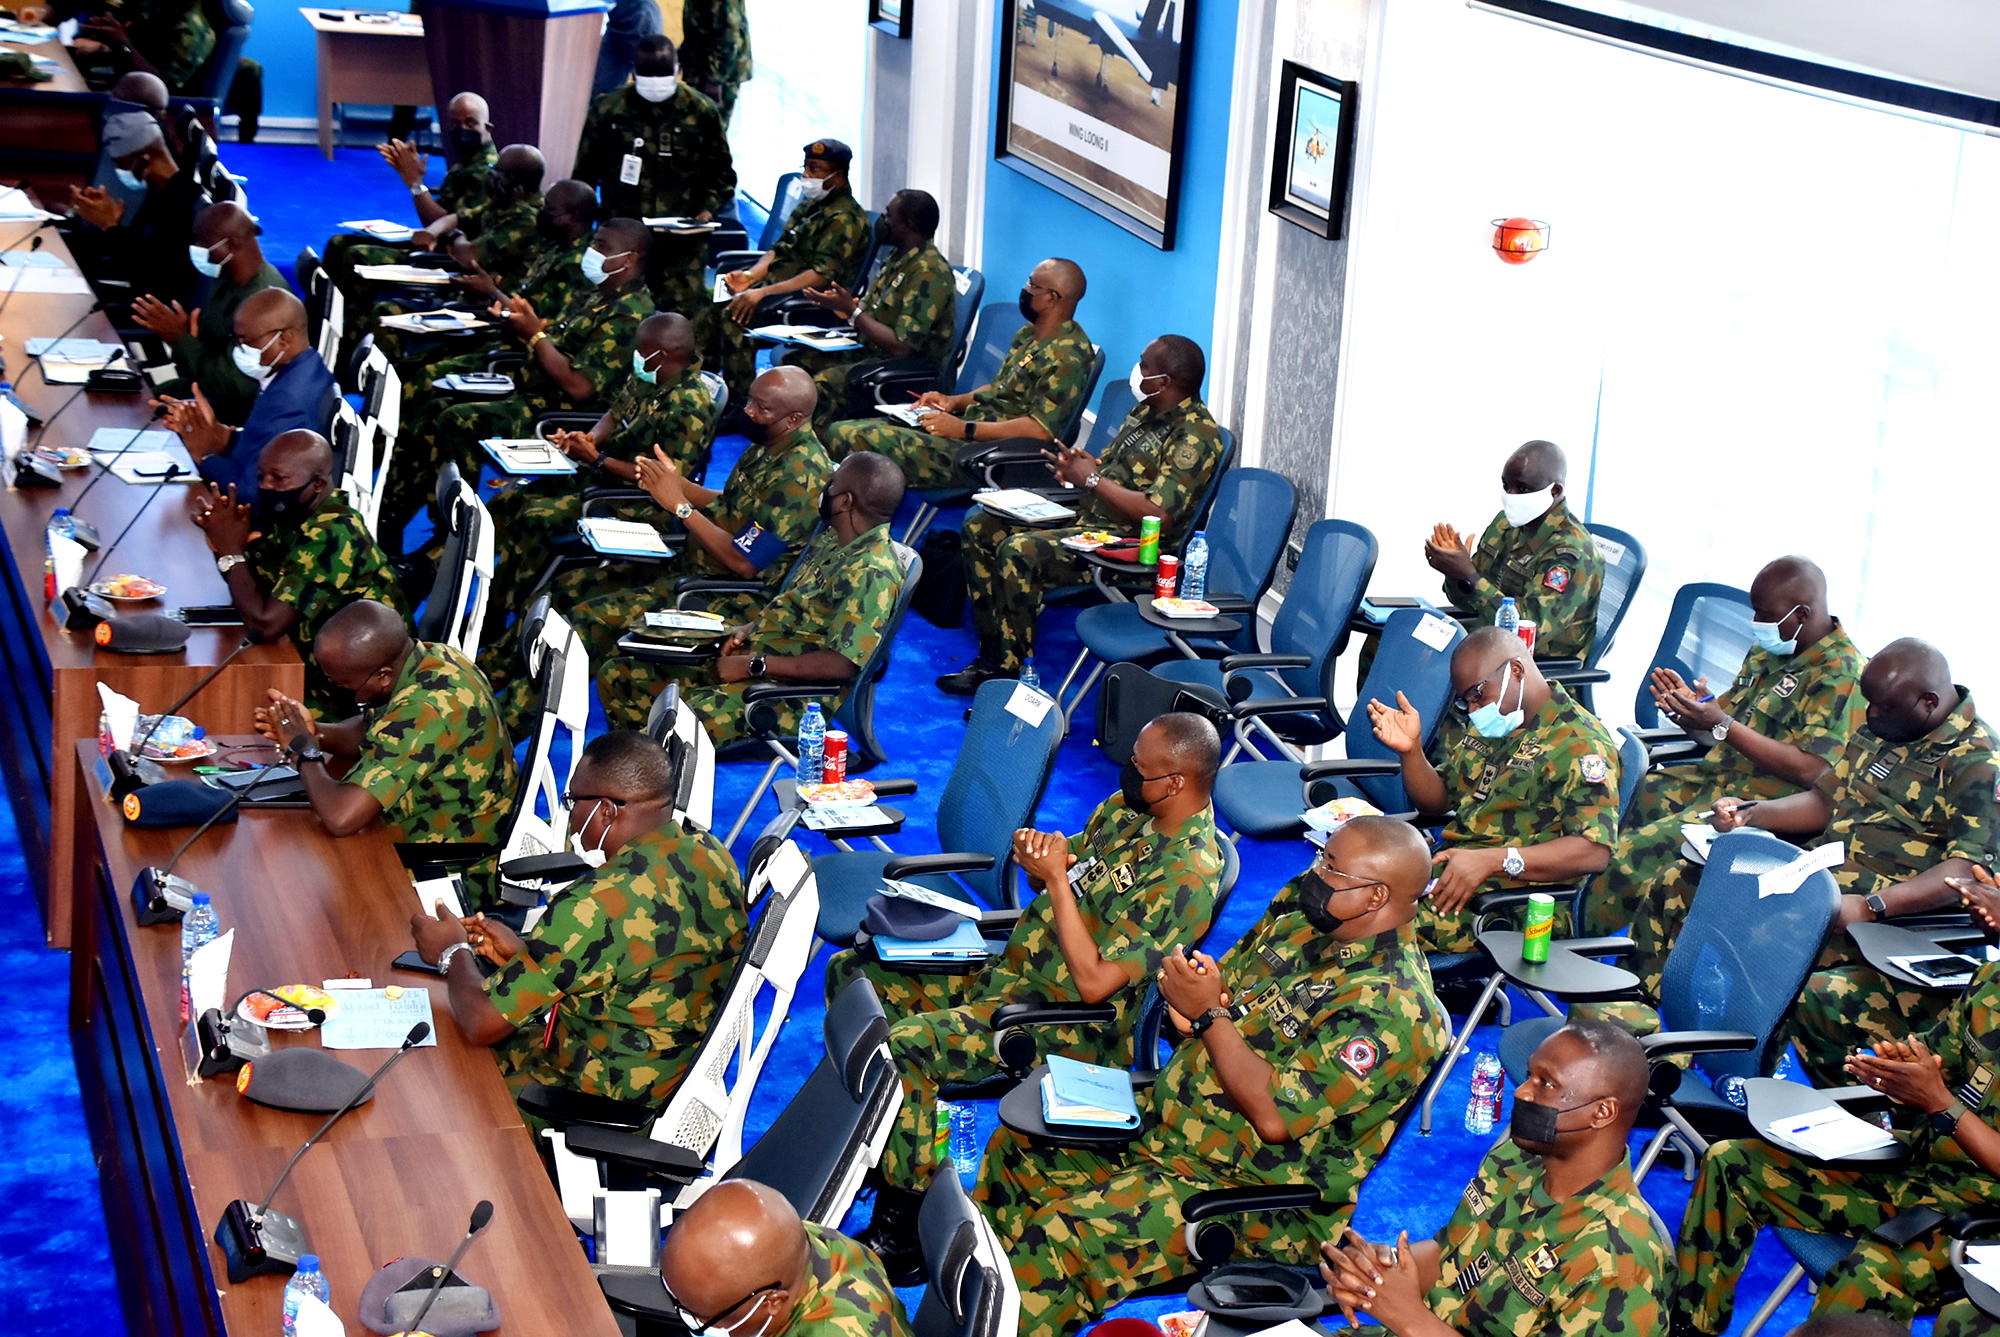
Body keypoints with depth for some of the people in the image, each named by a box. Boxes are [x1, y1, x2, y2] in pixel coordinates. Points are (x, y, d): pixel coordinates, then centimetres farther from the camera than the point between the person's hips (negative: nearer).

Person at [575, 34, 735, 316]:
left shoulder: (701, 111, 3)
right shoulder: (609, 108, 3)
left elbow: (721, 172, 10)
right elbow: (585, 171, 11)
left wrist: (708, 211, -5)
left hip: (682, 239, -1)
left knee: (684, 311, -6)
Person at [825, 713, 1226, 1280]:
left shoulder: (1189, 875, -22)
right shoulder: (1126, 808, 5)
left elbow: (1094, 982, -26)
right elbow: (1055, 876, 18)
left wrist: (1057, 878, -23)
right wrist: (1039, 861, -6)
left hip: (1071, 1023, -10)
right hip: (1010, 974, 10)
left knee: (901, 1045, -28)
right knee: (853, 972, 4)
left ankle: (905, 1228, -16)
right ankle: (882, 1155, 14)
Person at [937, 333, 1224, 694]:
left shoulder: (1196, 435, -18)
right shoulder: (1146, 411, 13)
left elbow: (1159, 514, -27)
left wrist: (1092, 478, -18)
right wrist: (1082, 465, -2)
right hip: (1087, 516, 11)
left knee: (1019, 551, -30)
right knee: (980, 525, 4)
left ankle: (1010, 672, -18)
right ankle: (992, 654, 3)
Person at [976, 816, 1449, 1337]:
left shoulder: (1394, 1008, -25)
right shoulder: (1301, 914, 3)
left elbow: (1275, 1117, -29)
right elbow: (1229, 976, 20)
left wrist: (1209, 1013, -21)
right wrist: (1200, 987, -6)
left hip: (1250, 1193, -10)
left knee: (1057, 1237, -24)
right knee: (1015, 1148, 8)